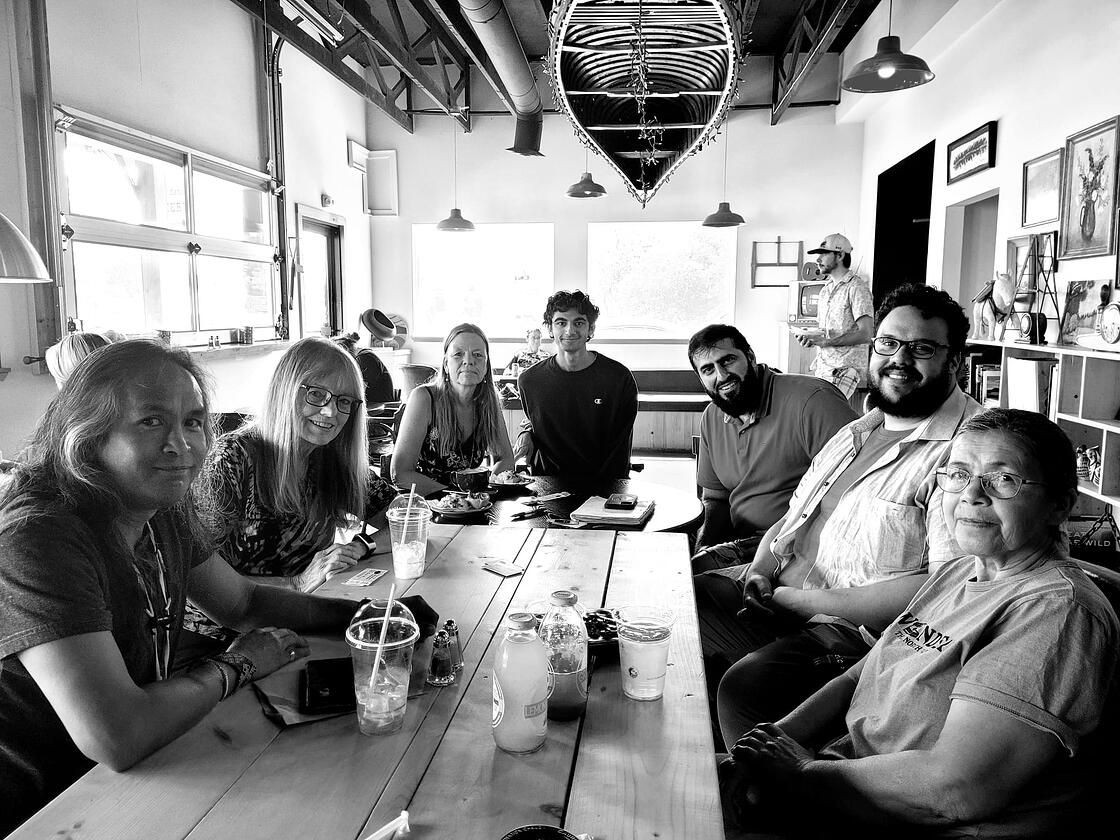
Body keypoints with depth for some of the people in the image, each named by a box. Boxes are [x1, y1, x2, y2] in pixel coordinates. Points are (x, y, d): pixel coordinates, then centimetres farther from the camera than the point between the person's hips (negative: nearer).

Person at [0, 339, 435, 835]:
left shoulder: (168, 510, -3)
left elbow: (243, 603, 11)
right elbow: (117, 738, -34)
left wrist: (365, 615, -3)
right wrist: (238, 665, -17)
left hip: (137, 773, 7)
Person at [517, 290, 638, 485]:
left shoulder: (619, 377, -5)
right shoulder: (529, 381, 0)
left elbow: (620, 447, -1)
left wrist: (598, 487, -10)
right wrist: (526, 435, 3)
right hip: (549, 485, 0)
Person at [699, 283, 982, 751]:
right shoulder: (857, 431, 16)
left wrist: (805, 600, -20)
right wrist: (760, 572, -3)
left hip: (860, 627, -8)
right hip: (778, 590, 9)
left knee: (745, 685, -29)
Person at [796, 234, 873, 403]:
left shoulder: (857, 287, -9)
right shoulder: (826, 289, 17)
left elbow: (865, 334, -17)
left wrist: (824, 341, -21)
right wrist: (809, 337, 1)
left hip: (847, 370, -7)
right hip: (823, 368, 7)